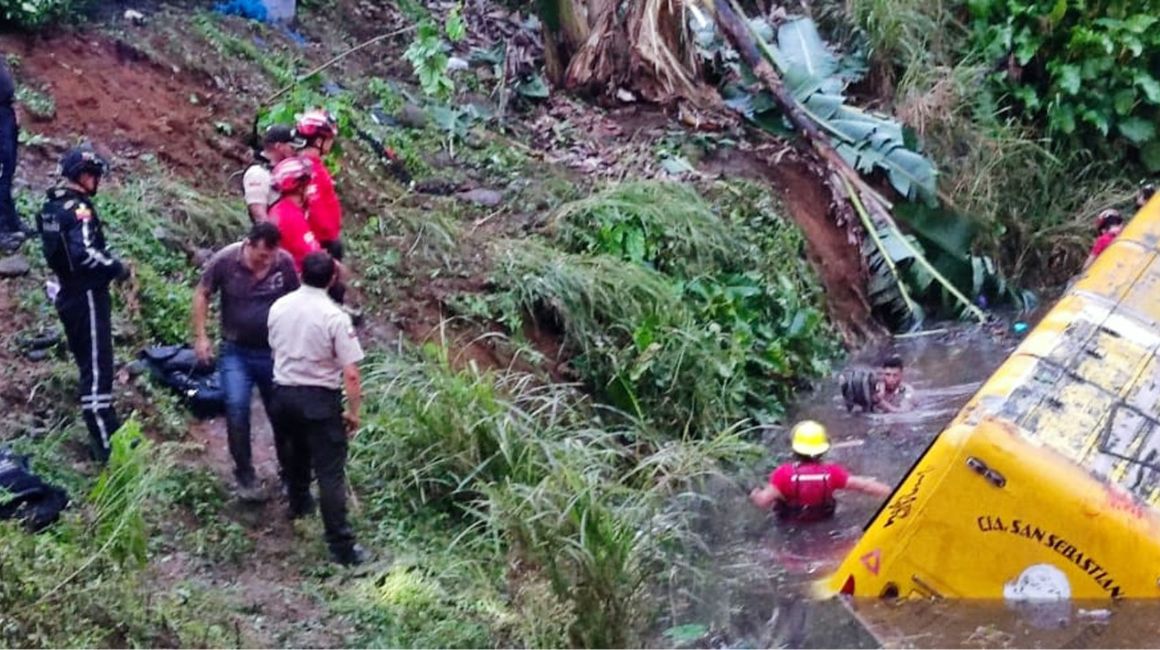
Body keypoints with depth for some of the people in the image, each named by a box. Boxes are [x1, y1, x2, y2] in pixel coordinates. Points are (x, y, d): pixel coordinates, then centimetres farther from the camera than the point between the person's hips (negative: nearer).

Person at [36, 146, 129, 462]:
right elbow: (84, 253, -32)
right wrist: (117, 268, -18)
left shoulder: (51, 206, 11)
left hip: (68, 294, 10)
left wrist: (108, 264, 13)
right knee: (97, 369, -7)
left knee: (90, 365, 19)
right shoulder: (79, 209, -19)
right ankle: (106, 444, -5)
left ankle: (109, 430, 30)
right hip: (87, 296, -10)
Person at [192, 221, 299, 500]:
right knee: (236, 408, -13)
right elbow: (202, 294, -3)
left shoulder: (285, 263, -13)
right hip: (236, 351, -1)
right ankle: (244, 474, 4)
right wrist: (200, 336, -7)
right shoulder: (225, 260, -16)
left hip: (274, 351, 1)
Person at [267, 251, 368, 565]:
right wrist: (353, 411, -5)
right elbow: (351, 374, -18)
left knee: (293, 456, 28)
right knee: (330, 472, -4)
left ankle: (299, 503, 53)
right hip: (320, 398, -6)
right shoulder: (335, 317, -17)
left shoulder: (279, 307, 0)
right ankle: (341, 544, -5)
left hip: (283, 394, 6)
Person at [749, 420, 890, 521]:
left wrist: (754, 494, -9)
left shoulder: (784, 473, -34)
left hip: (790, 518, -1)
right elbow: (863, 485, -24)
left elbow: (763, 502, -31)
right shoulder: (831, 472, -28)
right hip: (823, 516, 1)